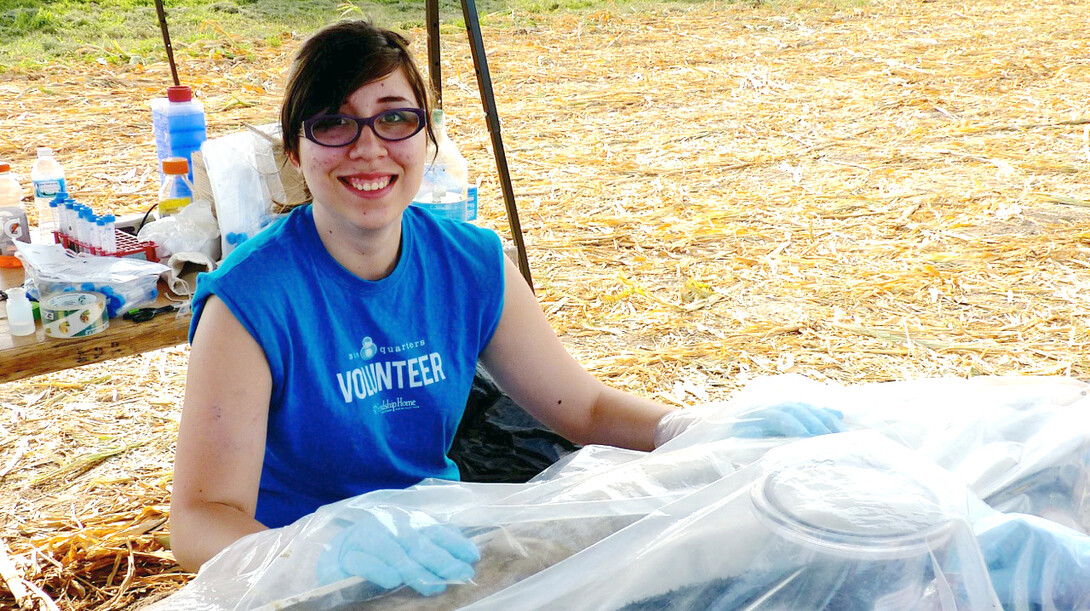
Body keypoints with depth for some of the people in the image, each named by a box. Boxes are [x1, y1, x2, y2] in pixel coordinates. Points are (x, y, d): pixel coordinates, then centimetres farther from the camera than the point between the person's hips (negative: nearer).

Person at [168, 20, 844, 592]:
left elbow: (585, 407, 3)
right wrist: (332, 551, -45)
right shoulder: (251, 302, -18)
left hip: (442, 552, 3)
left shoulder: (471, 266, -3)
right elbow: (200, 521, -25)